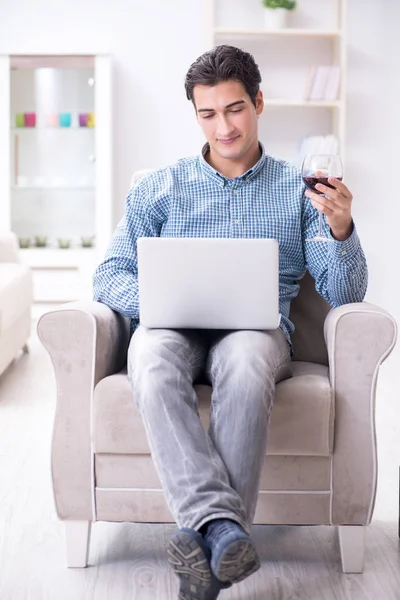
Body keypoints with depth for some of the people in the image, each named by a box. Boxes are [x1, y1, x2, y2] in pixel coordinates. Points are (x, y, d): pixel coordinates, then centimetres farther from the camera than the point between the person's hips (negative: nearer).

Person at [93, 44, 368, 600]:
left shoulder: (297, 191, 15)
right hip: (173, 326, 1)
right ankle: (222, 527, -45)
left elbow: (345, 294, 7)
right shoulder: (159, 190, 18)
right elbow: (109, 277, 10)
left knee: (246, 364, -38)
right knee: (151, 364, -36)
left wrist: (341, 229, -13)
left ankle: (205, 540, -37)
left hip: (257, 326, -1)